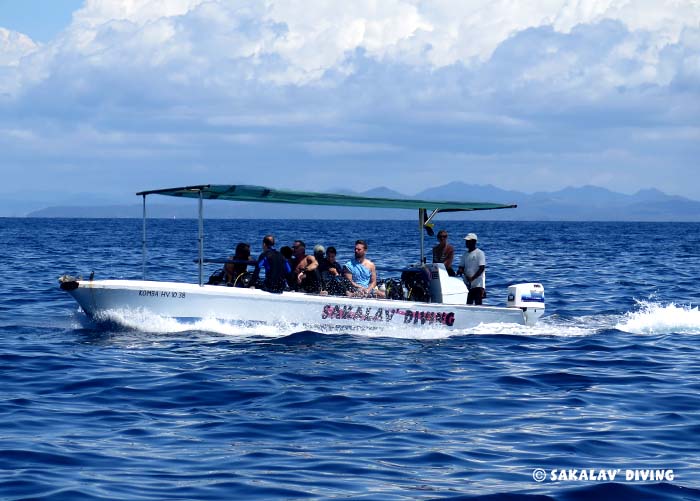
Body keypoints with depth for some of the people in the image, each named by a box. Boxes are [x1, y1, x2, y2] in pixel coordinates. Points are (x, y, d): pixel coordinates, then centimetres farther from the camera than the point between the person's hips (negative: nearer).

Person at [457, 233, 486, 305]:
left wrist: (472, 278, -23)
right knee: (468, 304, 6)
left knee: (478, 304, -10)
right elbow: (461, 267, 14)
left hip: (478, 285, -7)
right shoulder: (465, 254, 16)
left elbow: (482, 268, -12)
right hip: (467, 284, 7)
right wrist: (459, 271, -10)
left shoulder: (479, 253, -4)